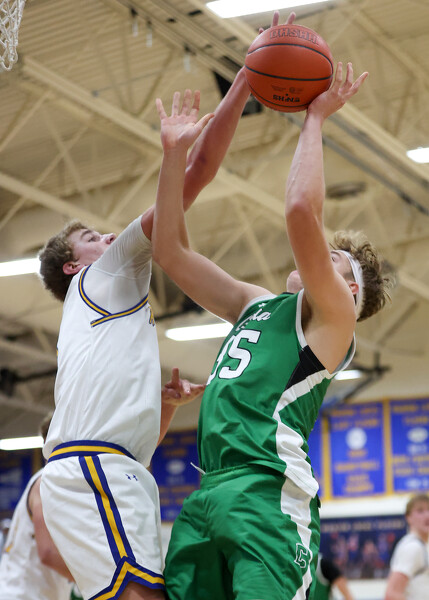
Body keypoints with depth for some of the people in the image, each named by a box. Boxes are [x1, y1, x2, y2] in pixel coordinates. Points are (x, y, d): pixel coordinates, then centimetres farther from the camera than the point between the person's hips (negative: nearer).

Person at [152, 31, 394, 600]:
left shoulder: (334, 313, 7)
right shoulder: (255, 303, 29)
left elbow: (302, 211, -9)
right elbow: (170, 252, 25)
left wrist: (315, 120, 2)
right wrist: (175, 154, 21)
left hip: (267, 491, -7)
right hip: (208, 493, 7)